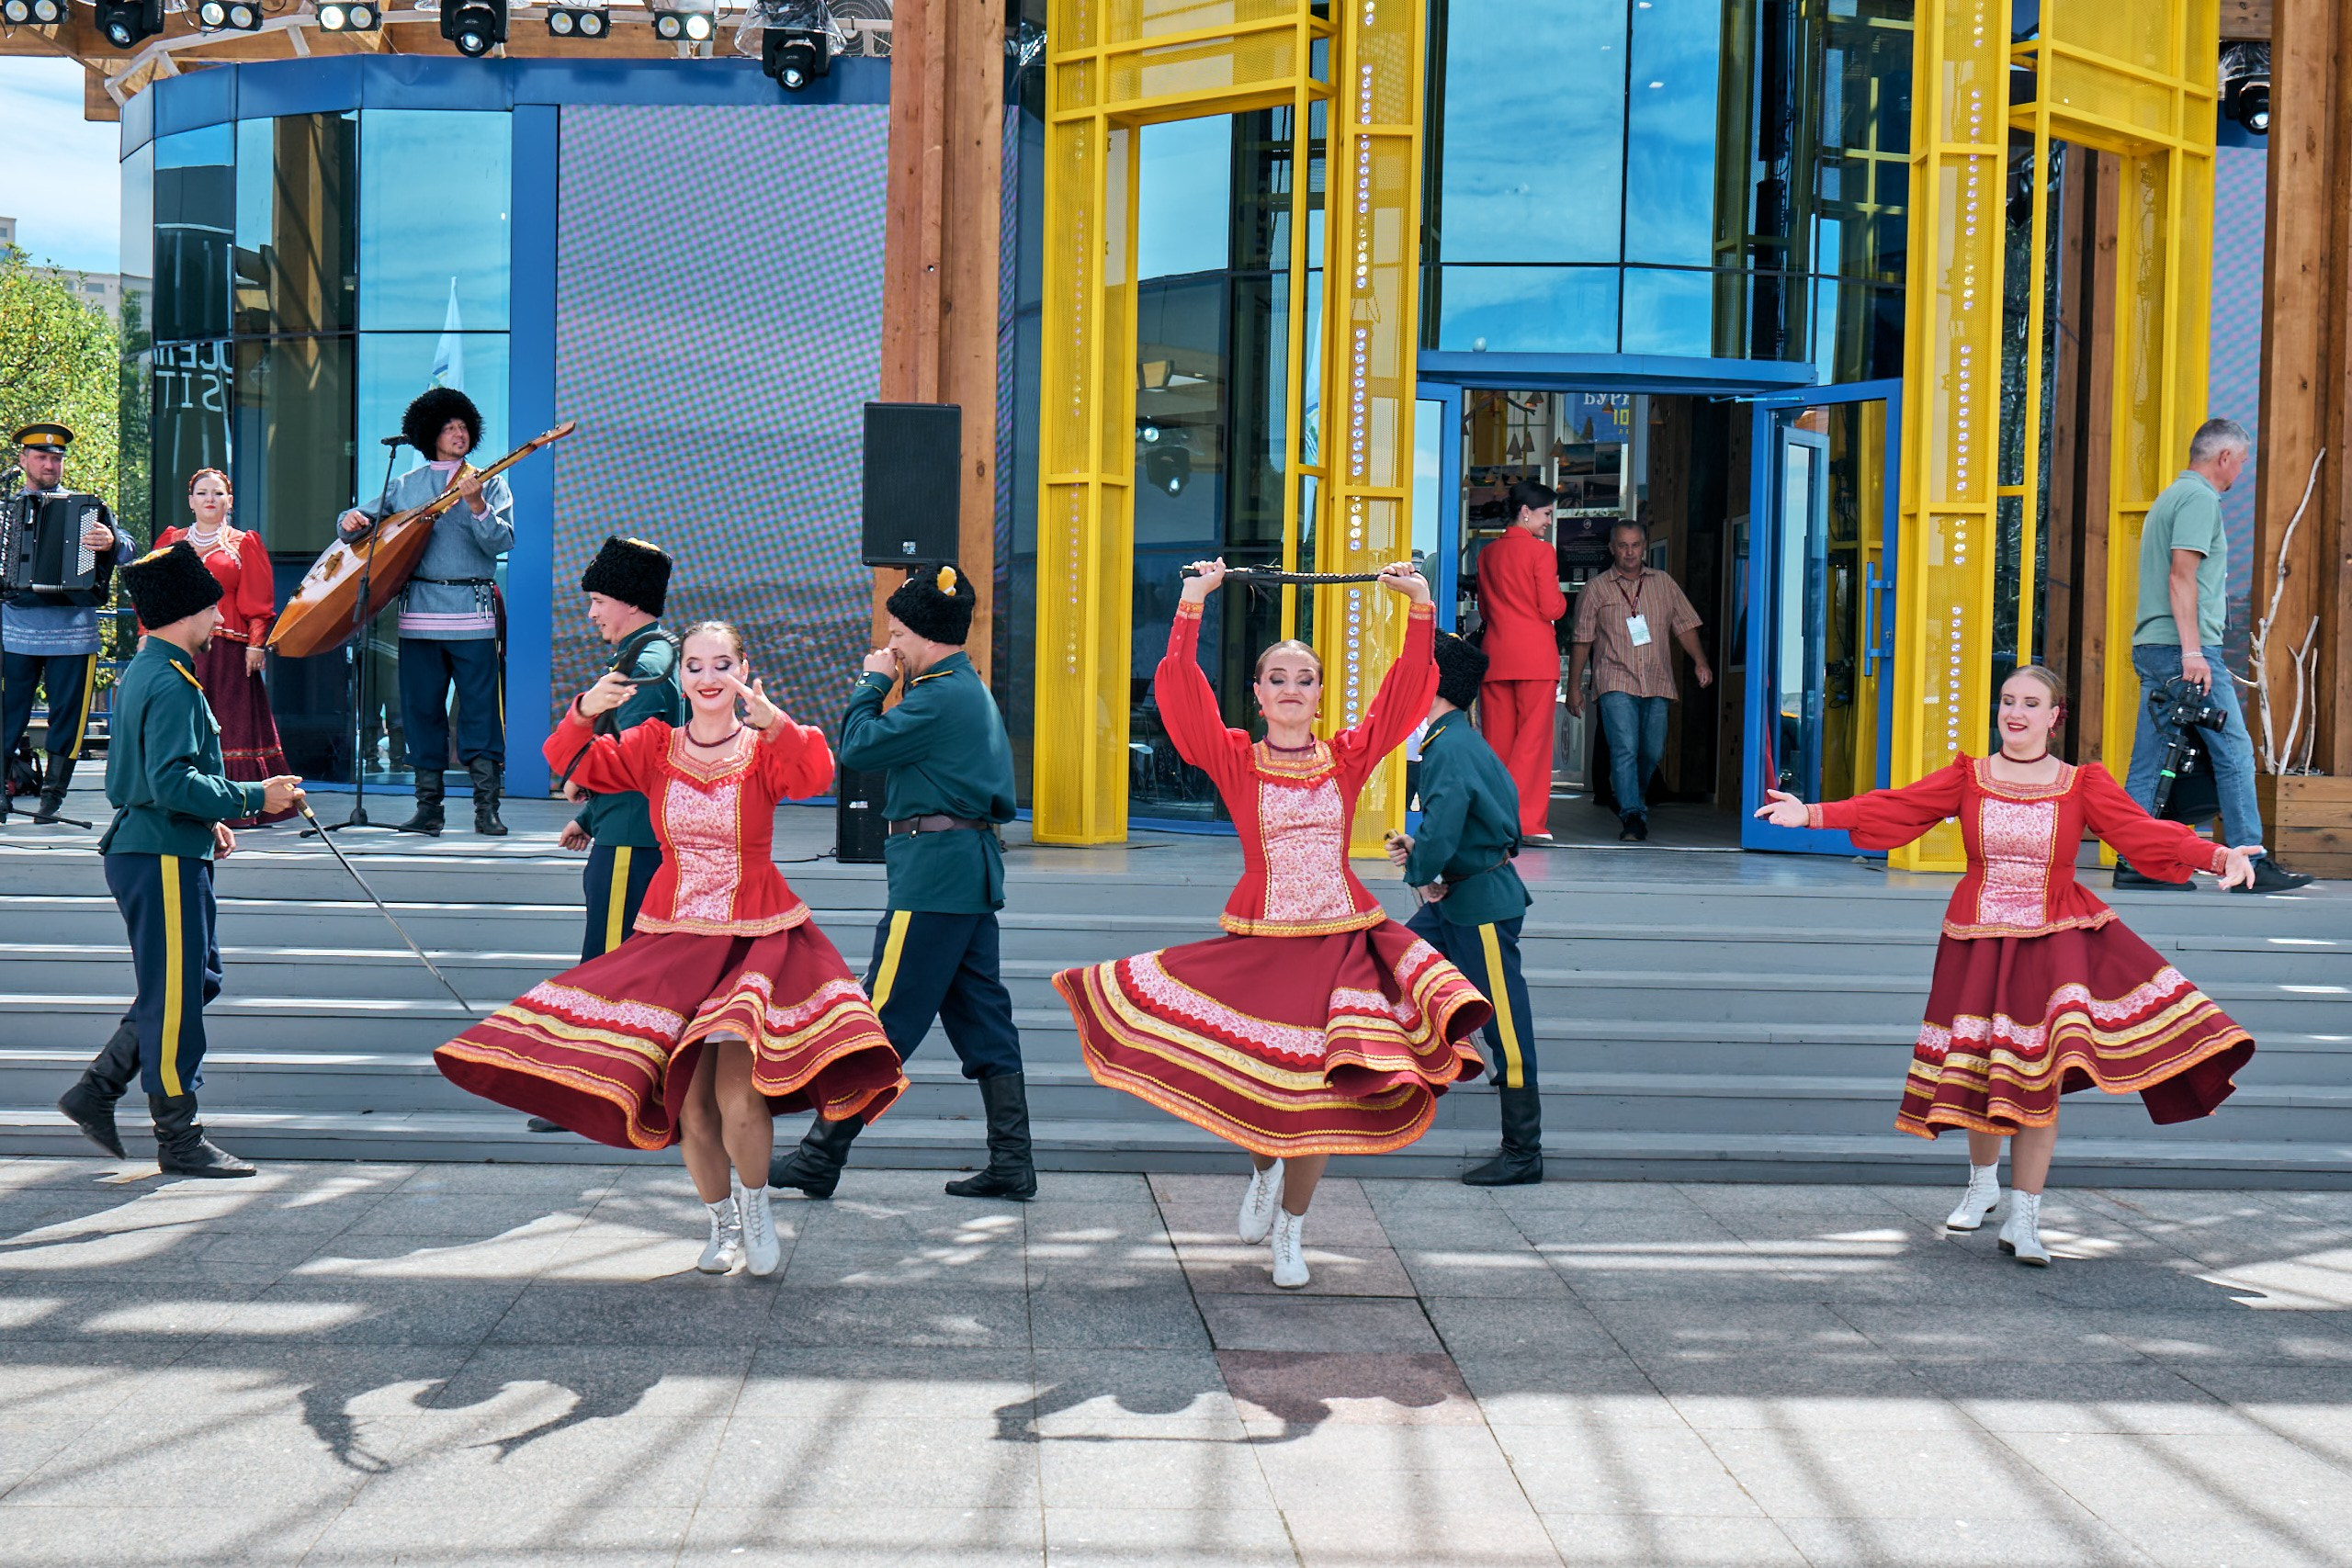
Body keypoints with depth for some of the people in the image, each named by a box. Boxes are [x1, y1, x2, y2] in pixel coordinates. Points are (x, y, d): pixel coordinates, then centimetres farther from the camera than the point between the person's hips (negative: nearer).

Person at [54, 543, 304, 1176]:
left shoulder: (141, 673, 15)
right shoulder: (171, 684, -18)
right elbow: (172, 783, -26)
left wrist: (205, 821, 18)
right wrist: (252, 797, -21)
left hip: (144, 847, 11)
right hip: (162, 862, -11)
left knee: (193, 983, 17)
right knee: (176, 996, -3)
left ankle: (96, 1091, 19)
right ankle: (179, 1139, 4)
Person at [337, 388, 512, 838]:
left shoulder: (490, 483, 7)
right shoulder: (406, 486, 14)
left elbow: (502, 542, -5)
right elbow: (363, 519, 17)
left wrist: (476, 504, -20)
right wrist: (352, 521, -5)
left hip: (473, 613, -3)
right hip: (419, 612, 3)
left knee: (480, 711, -5)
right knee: (421, 711, 4)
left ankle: (486, 808, -3)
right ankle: (428, 808, 11)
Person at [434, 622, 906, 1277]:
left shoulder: (767, 747, -3)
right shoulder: (655, 746, 5)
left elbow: (815, 775, -24)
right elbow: (572, 764, -4)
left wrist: (774, 723, -43)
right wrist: (586, 712, -24)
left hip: (758, 938, -3)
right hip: (673, 937, 3)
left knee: (737, 1093, -17)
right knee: (688, 1101, 2)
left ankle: (755, 1205, 12)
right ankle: (722, 1222, 26)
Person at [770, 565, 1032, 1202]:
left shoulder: (940, 696, -15)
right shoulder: (973, 691, 17)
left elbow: (858, 748, -14)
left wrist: (873, 683, -1)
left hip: (933, 870, -10)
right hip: (973, 863, 10)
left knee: (883, 1015, -6)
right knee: (981, 1013, 10)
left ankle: (820, 1159, -1)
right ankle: (1011, 1163, 9)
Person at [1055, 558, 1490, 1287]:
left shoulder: (1349, 756, 4)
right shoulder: (1234, 759, -1)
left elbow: (1407, 692, 0)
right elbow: (1180, 694, -12)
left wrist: (1420, 609, -8)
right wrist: (1192, 608, -18)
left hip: (1341, 941, 1)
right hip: (1257, 944, -1)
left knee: (1319, 1089, 1)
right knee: (1252, 1078, 2)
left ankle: (1291, 1229, 20)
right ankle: (1263, 1171, 38)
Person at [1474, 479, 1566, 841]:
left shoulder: (1487, 554, 12)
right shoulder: (1540, 551, -5)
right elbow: (1552, 609, -9)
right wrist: (1560, 596, 11)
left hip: (1495, 654, 5)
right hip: (1535, 655, -5)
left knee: (1497, 739, 6)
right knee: (1533, 737, -4)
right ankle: (1526, 819, -9)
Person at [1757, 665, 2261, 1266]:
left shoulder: (2083, 784, 0)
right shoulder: (1967, 777, 4)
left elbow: (2145, 832, -8)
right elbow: (1894, 808, -2)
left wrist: (2219, 856, -23)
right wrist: (1812, 815, -13)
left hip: (2055, 941, -1)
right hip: (1978, 942, 1)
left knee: (2040, 1080, -10)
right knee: (1977, 1072, 7)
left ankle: (2023, 1221, -2)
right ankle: (1982, 1184, 35)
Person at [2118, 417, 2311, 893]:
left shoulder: (2170, 496, 22)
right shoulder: (2199, 498, -8)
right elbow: (2182, 576, -18)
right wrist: (2193, 651, -22)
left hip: (2151, 645, 10)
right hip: (2184, 647, -10)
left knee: (2151, 760, 6)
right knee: (2234, 751, -5)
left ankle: (2135, 863, 5)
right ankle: (2250, 864, -4)